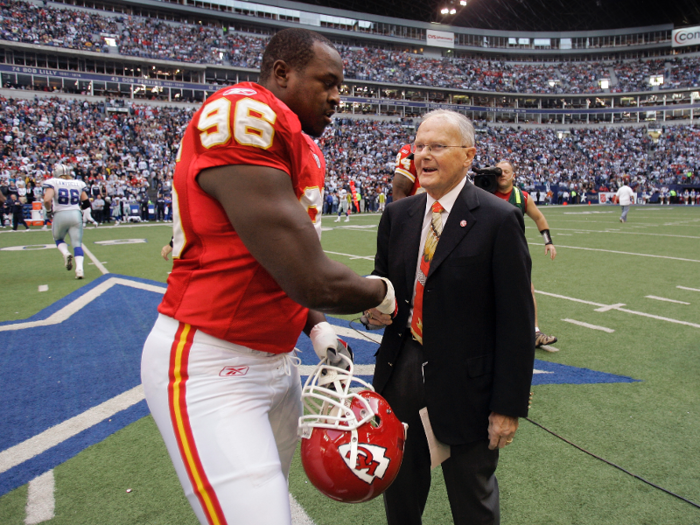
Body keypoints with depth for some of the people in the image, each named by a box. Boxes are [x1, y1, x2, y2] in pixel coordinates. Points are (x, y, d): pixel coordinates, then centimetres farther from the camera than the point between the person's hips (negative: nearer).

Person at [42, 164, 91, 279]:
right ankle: (79, 269, -11)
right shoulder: (78, 184, 8)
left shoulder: (52, 183, -2)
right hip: (76, 215, 2)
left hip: (60, 215, -2)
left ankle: (66, 254, -5)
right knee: (77, 243, 5)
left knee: (58, 238, 24)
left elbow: (47, 200, -15)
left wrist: (48, 210, 3)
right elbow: (86, 202, 9)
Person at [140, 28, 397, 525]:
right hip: (208, 367, -9)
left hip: (275, 357, 10)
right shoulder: (243, 117, -20)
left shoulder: (303, 147, 11)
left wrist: (319, 329, 2)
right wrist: (382, 292, -5)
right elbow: (315, 282, -25)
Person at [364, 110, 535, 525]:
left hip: (464, 383, -4)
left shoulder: (498, 220, -13)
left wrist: (509, 405, -13)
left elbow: (517, 321, -13)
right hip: (402, 373, 5)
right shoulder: (397, 215, 3)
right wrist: (374, 306, -10)